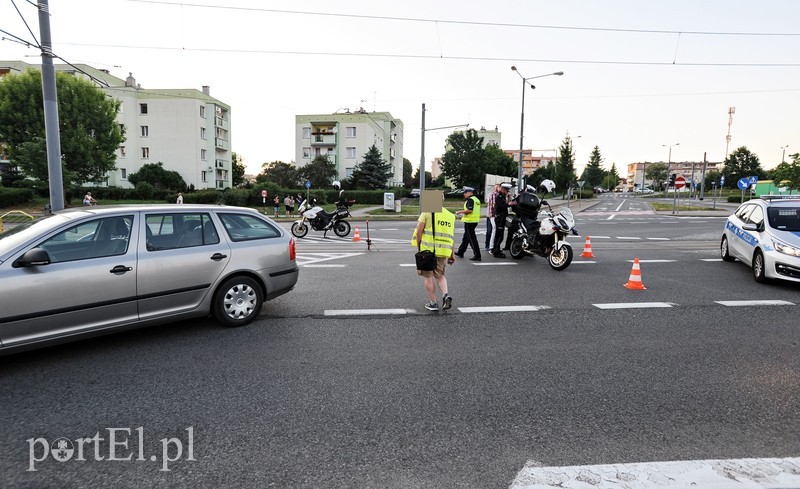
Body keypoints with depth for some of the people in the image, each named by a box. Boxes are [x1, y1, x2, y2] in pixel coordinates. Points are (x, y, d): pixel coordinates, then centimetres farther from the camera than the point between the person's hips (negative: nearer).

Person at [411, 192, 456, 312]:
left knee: (429, 277, 8)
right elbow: (451, 236, 14)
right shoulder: (450, 215, 12)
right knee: (440, 275, 19)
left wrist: (418, 246, 4)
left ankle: (433, 303, 12)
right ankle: (446, 294, -4)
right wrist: (451, 254, 18)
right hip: (444, 251, 5)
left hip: (428, 249, -5)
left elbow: (419, 231, -9)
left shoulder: (427, 212, -5)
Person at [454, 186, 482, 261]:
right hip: (474, 220, 10)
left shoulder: (470, 199, -15)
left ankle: (477, 255, -6)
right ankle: (460, 252, 30)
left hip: (469, 221, -10)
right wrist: (463, 213, 19)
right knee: (466, 237, 19)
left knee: (472, 239, -6)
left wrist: (460, 212, -12)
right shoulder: (476, 199, 15)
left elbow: (469, 210, -25)